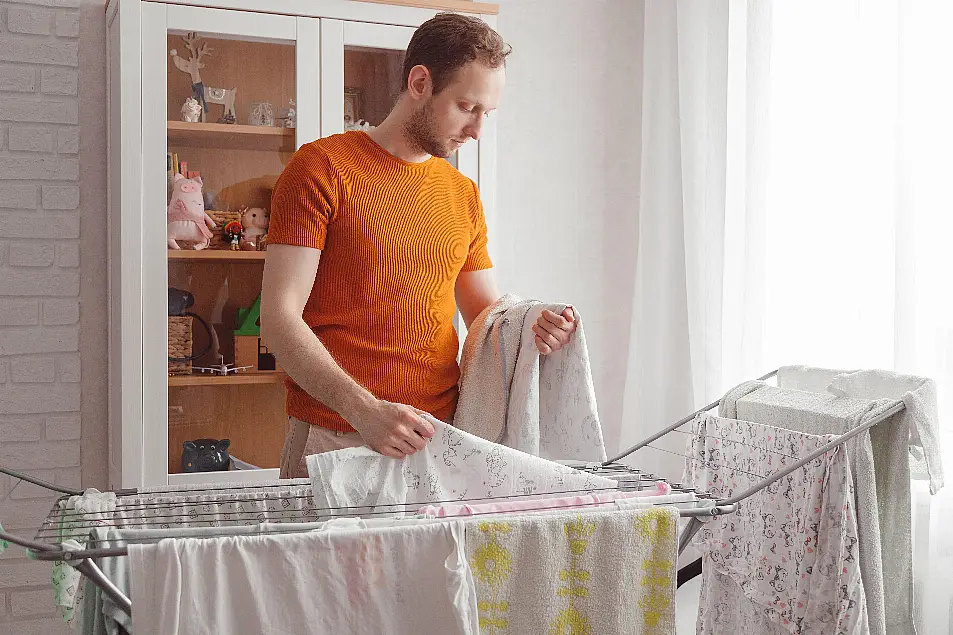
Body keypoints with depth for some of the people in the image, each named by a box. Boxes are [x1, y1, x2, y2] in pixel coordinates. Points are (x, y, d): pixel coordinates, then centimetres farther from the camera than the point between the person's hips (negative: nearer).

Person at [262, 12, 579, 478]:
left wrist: (531, 331, -5)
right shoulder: (322, 168, -5)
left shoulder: (463, 195, 14)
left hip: (438, 439, 5)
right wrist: (365, 410, -25)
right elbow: (278, 318, -12)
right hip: (335, 439, -5)